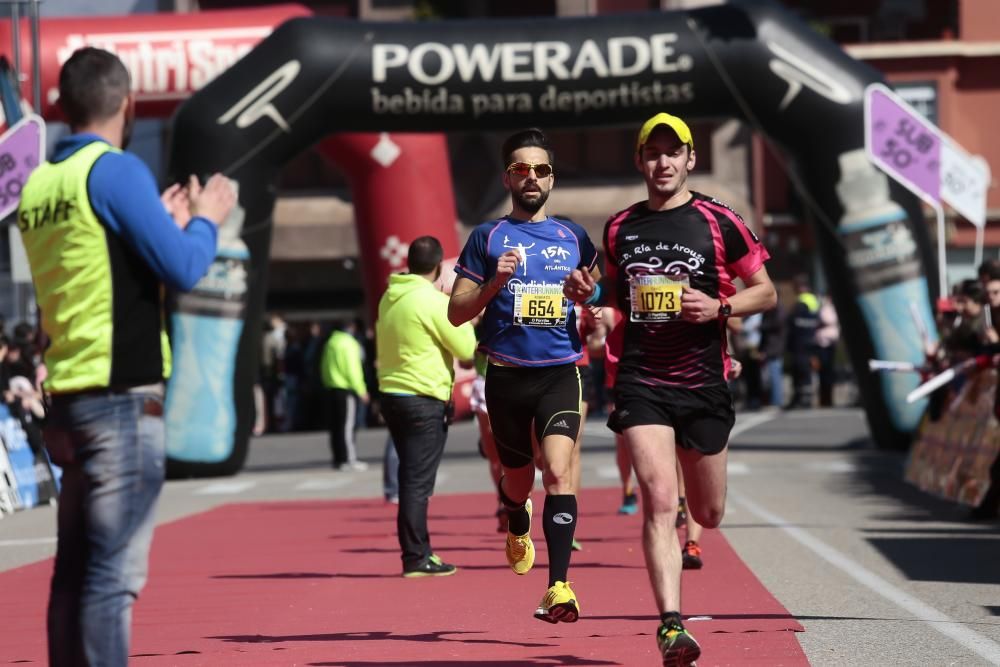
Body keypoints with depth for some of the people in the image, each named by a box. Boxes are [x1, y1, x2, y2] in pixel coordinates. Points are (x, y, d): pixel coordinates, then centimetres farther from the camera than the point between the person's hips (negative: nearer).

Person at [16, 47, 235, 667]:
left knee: (75, 568, 11)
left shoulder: (38, 185, 12)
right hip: (123, 395, -8)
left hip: (66, 394, 8)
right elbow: (182, 269, -12)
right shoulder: (117, 170, -10)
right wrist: (205, 219, 6)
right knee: (115, 572, -8)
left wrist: (162, 221, 24)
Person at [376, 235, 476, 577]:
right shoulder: (433, 301, -15)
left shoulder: (389, 298, 9)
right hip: (425, 399, -8)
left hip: (391, 393, 8)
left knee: (411, 477, 15)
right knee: (418, 481, -5)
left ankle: (419, 550, 22)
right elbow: (466, 349, -11)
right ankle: (416, 558, -3)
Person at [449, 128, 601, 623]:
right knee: (518, 478, 15)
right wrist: (495, 282, -14)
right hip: (506, 375, 1)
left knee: (559, 471, -20)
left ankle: (559, 588, -24)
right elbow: (456, 313, 3)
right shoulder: (487, 237, 4)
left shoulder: (574, 238, 9)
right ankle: (517, 528, 52)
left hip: (560, 373, 0)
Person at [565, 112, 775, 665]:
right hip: (640, 381, 0)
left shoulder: (717, 221, 0)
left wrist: (718, 308, -13)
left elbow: (766, 292, 4)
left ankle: (686, 530, 51)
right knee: (658, 501, -18)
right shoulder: (619, 227, 9)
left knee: (707, 514, 12)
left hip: (703, 383, 0)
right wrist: (589, 292, 3)